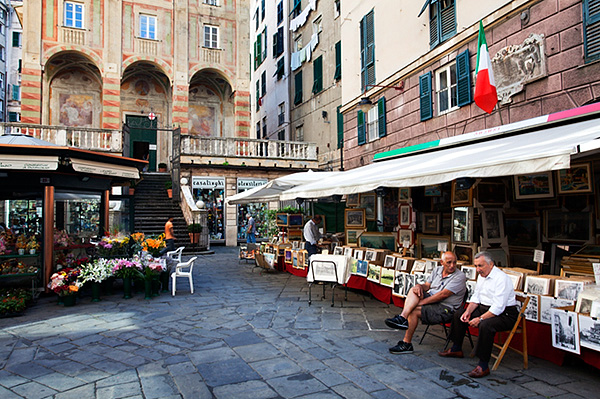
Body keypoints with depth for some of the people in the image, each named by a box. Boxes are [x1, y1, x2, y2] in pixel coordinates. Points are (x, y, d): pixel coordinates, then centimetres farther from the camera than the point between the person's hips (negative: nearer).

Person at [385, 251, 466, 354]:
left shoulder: (460, 276, -11)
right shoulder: (437, 270, 12)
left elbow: (443, 294, -19)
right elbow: (427, 285, 10)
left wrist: (422, 302, -22)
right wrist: (419, 286, -16)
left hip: (445, 309, -7)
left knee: (414, 310, -23)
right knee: (414, 290, -19)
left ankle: (407, 344, -14)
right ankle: (402, 318, -34)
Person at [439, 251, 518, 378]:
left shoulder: (501, 278, -22)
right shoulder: (482, 276, 7)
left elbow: (498, 307, -26)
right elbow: (476, 297, 13)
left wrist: (480, 319, -26)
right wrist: (468, 311, -3)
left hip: (504, 314, -10)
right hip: (484, 309, 10)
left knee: (485, 325, -36)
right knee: (459, 315, 7)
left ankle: (483, 366, -26)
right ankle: (456, 349, 23)